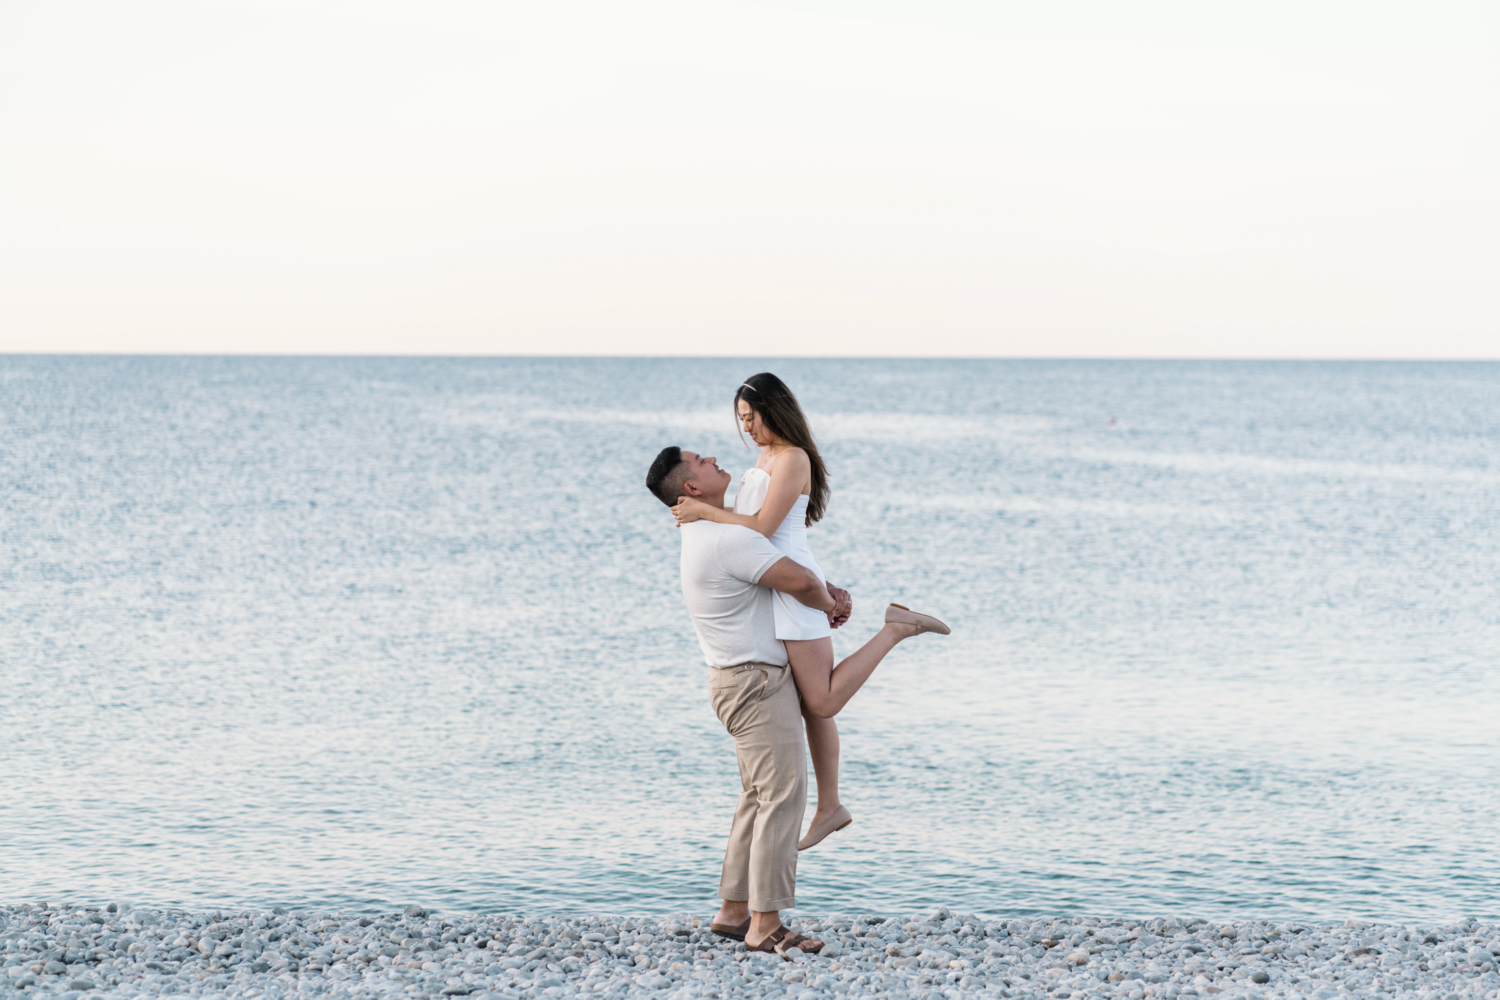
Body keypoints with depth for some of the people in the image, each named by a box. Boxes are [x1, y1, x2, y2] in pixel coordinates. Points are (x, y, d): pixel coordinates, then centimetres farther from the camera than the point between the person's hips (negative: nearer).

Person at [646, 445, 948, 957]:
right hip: (756, 682, -10)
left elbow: (787, 565, 26)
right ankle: (765, 927, -10)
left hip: (753, 681, 10)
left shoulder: (710, 533, 15)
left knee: (760, 799, 14)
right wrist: (827, 606, -3)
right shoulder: (728, 537, -20)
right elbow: (798, 581, -25)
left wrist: (827, 589, 10)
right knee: (783, 798, -10)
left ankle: (734, 911, 17)